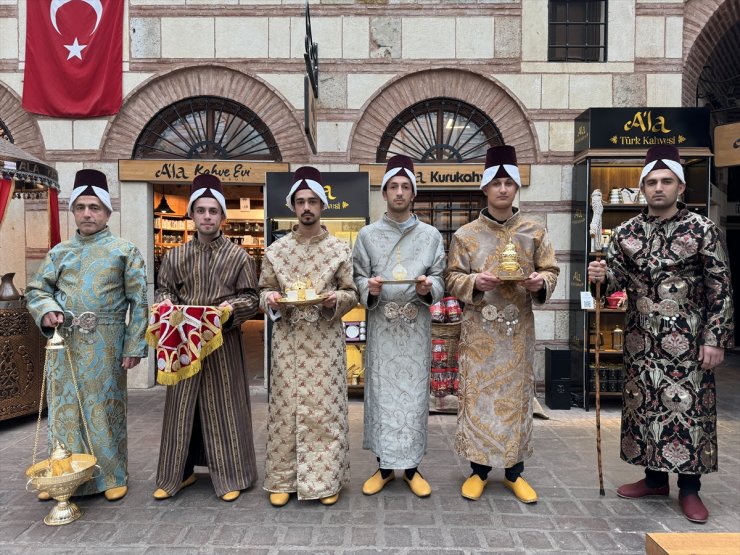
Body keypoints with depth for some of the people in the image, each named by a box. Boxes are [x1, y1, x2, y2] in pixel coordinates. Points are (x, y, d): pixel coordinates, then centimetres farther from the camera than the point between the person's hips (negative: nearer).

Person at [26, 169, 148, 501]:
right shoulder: (60, 252, 12)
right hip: (64, 342, 4)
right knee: (64, 408, 11)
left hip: (105, 345, -3)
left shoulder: (125, 250, 1)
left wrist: (134, 346, -8)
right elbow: (36, 289, 14)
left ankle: (112, 477, 19)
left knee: (106, 408, 5)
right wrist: (46, 311, -10)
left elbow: (138, 301, -3)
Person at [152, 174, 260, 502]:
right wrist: (166, 301, -10)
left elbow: (251, 298, 0)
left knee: (223, 407, 4)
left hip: (223, 341, -2)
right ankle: (178, 473, 26)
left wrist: (233, 306, -20)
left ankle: (230, 475, 18)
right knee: (182, 407, 10)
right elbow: (163, 290, 13)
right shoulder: (175, 256, 7)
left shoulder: (238, 256, -1)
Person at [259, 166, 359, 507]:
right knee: (286, 407, 6)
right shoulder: (276, 250, 6)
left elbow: (352, 294, 4)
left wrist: (336, 298, -16)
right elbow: (264, 290, 10)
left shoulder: (340, 249, 3)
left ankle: (325, 479, 18)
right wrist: (272, 300, -12)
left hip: (325, 341, -1)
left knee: (324, 409, 3)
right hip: (288, 340, 1)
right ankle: (283, 479, 20)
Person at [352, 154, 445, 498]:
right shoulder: (367, 234, 7)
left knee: (414, 393, 4)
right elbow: (358, 278, 5)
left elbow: (439, 280, 5)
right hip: (381, 327, 0)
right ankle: (384, 466, 19)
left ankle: (411, 467, 20)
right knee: (381, 393, 4)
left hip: (416, 327, 1)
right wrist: (370, 289, -17)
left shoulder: (431, 235, 8)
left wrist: (427, 288, -16)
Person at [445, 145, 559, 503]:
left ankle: (515, 473, 24)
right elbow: (452, 279, 0)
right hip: (479, 330, -1)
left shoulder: (535, 232, 5)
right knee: (477, 396, 3)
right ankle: (478, 470, 20)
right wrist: (474, 282, -20)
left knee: (517, 396, 8)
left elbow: (551, 271, 7)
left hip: (518, 330, 2)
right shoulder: (465, 234, 0)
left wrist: (541, 282, -15)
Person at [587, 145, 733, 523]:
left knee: (687, 406, 1)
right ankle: (655, 478, 26)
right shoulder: (626, 231, 4)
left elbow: (720, 289, -5)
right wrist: (602, 275, -18)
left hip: (686, 340, -3)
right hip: (641, 339, 4)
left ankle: (689, 488, 17)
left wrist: (715, 338, -10)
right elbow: (617, 279, 6)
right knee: (644, 403, 10)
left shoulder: (702, 230, -5)